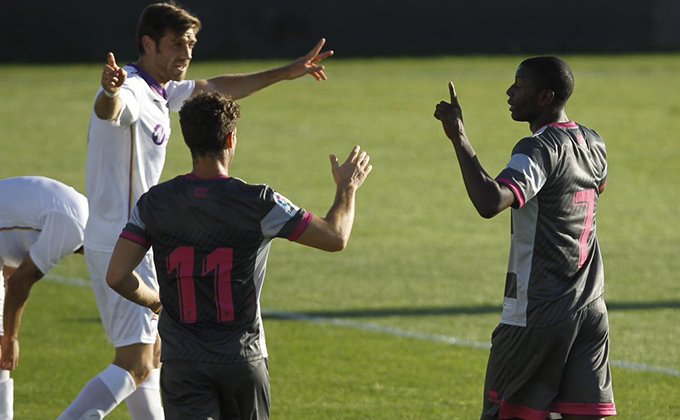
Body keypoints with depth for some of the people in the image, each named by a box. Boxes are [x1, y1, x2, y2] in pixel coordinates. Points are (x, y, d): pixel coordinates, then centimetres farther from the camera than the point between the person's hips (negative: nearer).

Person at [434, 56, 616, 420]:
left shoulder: (539, 149, -16)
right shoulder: (593, 144, 9)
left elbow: (490, 203, -33)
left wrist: (459, 139, -28)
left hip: (536, 314, -7)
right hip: (589, 310, 7)